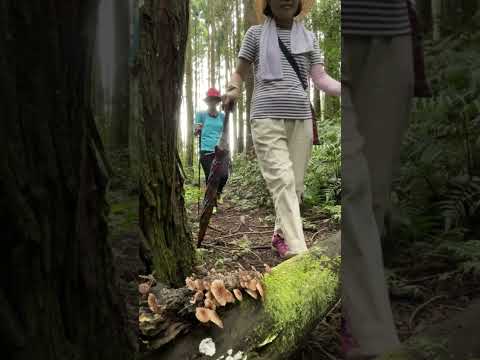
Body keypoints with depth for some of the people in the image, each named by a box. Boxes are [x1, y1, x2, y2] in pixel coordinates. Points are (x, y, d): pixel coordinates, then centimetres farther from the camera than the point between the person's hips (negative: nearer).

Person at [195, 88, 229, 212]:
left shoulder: (222, 116, 12)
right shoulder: (201, 114, 5)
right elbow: (196, 134, 7)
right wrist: (197, 130, -16)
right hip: (206, 151, -2)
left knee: (224, 176, -12)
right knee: (210, 178, -4)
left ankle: (218, 193, 21)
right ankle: (212, 204, 12)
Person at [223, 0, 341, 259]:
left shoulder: (309, 38, 17)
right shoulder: (256, 33, 12)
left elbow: (320, 78, 10)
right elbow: (239, 72, 13)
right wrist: (233, 89, -10)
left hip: (300, 118, 4)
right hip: (267, 117, -3)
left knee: (296, 184, 5)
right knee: (282, 181, -15)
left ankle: (281, 234, 24)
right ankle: (297, 250, -19)